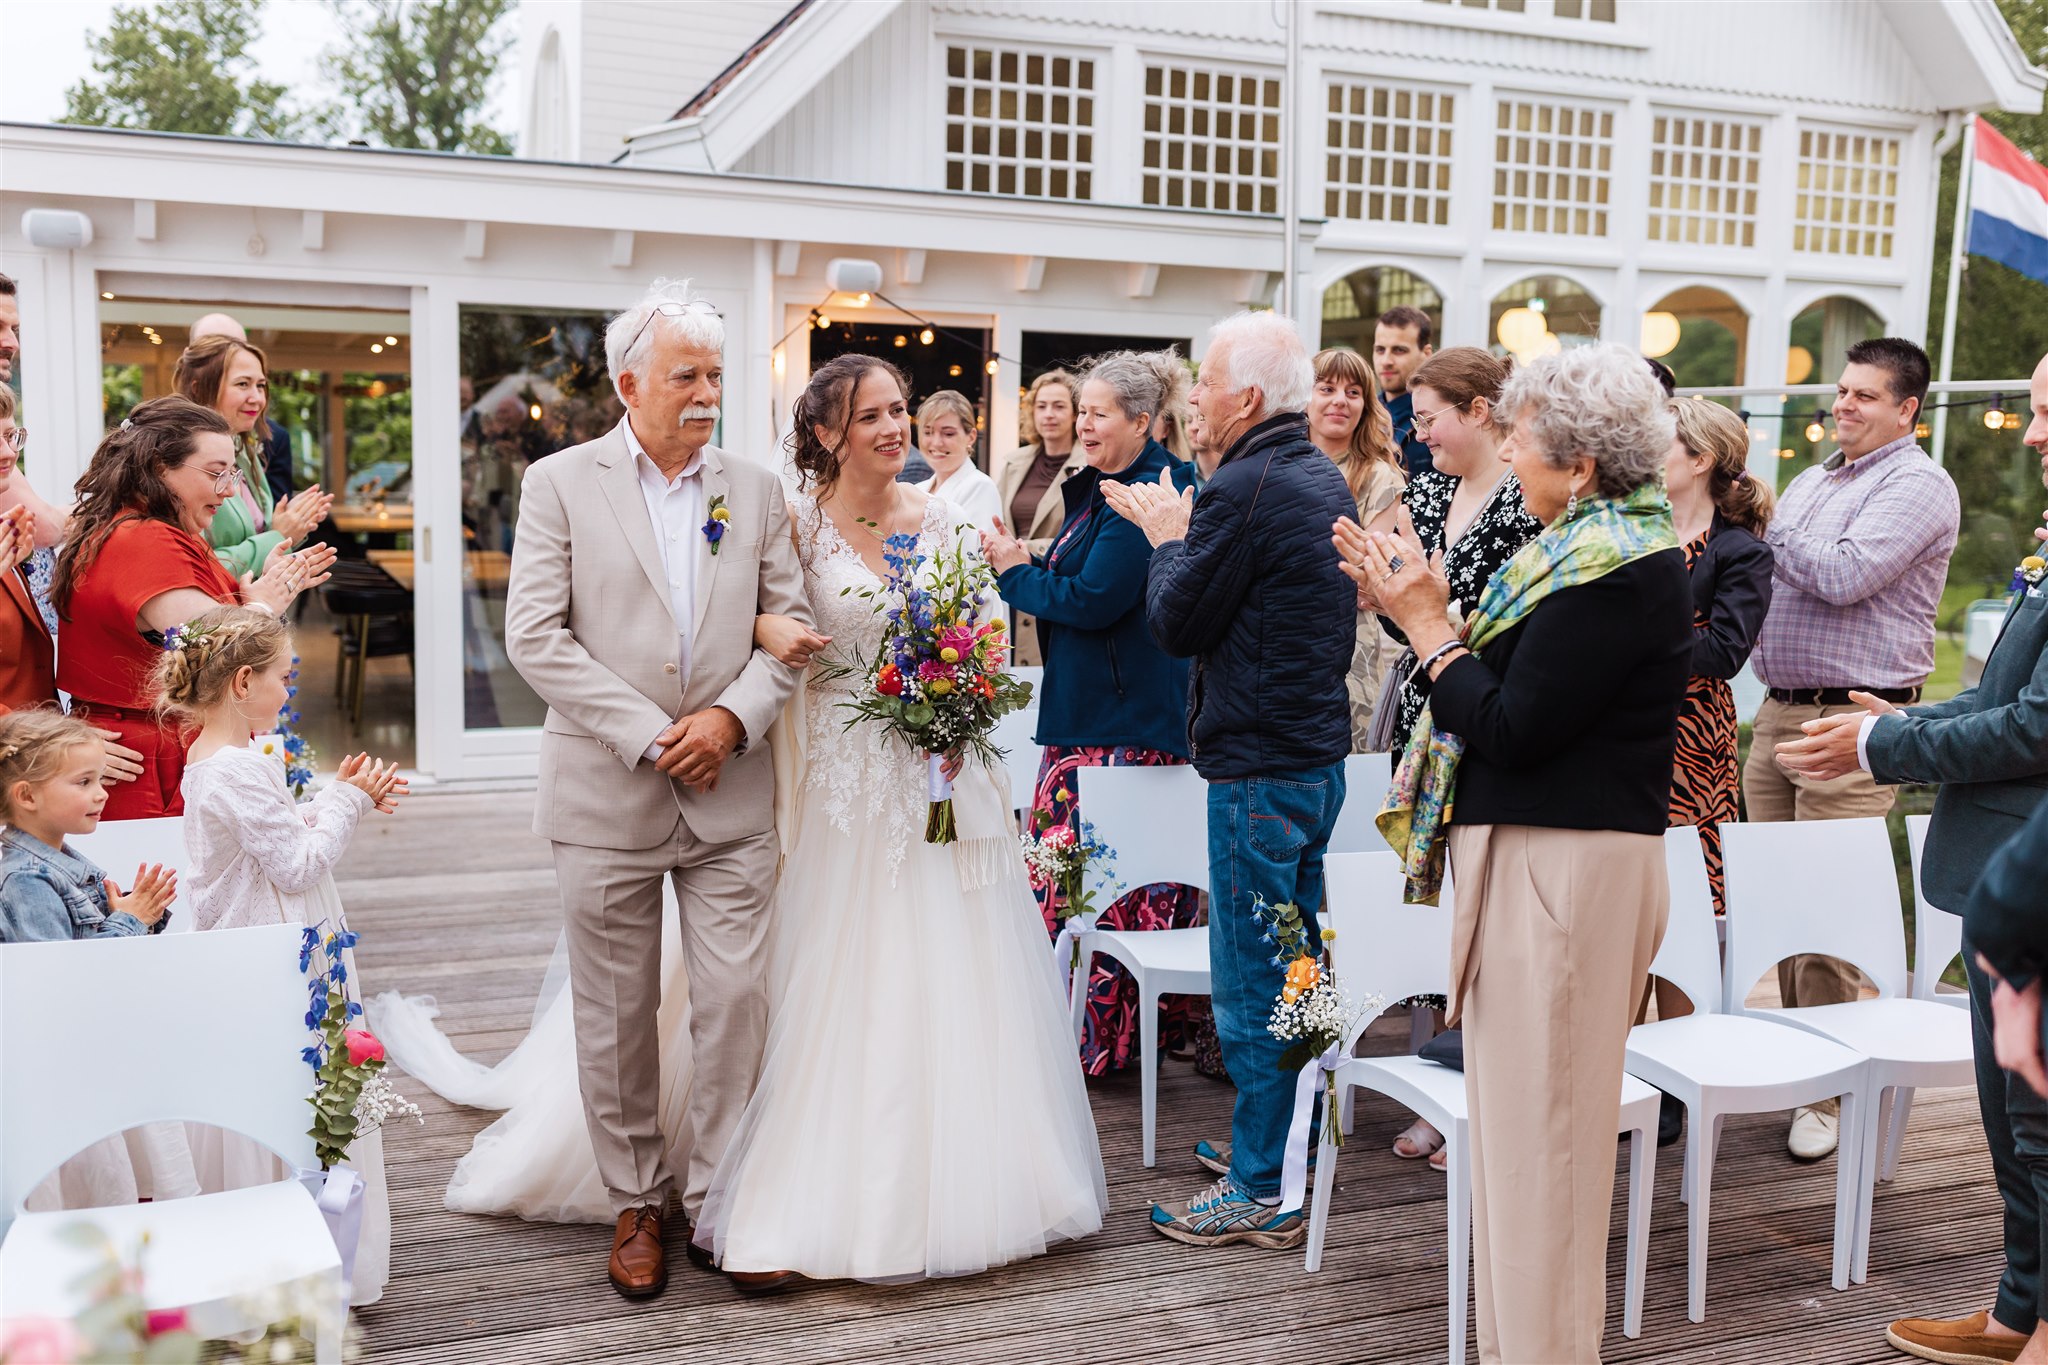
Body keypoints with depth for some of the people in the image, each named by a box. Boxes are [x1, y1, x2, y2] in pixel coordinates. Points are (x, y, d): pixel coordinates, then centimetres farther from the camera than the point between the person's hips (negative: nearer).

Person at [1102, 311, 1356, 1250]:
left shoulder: (1245, 488, -19)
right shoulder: (1324, 479, 11)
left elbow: (1176, 624, -13)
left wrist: (1167, 537, 1)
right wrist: (1181, 533, 10)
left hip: (1260, 766, -10)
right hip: (1318, 749, 10)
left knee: (1250, 978, -1)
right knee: (1293, 963, 19)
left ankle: (1261, 1191, 8)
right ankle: (1281, 1136, 33)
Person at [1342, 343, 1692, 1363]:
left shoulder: (1613, 570, -17)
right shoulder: (1614, 547, 14)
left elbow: (1510, 726, -19)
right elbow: (1516, 691, 13)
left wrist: (1428, 626, -9)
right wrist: (1421, 608, 8)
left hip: (1565, 867, -11)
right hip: (1545, 853, 11)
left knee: (1539, 1127, -2)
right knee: (1526, 1120, 17)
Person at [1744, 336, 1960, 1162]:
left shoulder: (1918, 486, -7)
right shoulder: (1811, 482, 18)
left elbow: (1844, 575, -20)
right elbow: (1768, 576, 27)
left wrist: (1764, 529, -8)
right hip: (1779, 711, 8)